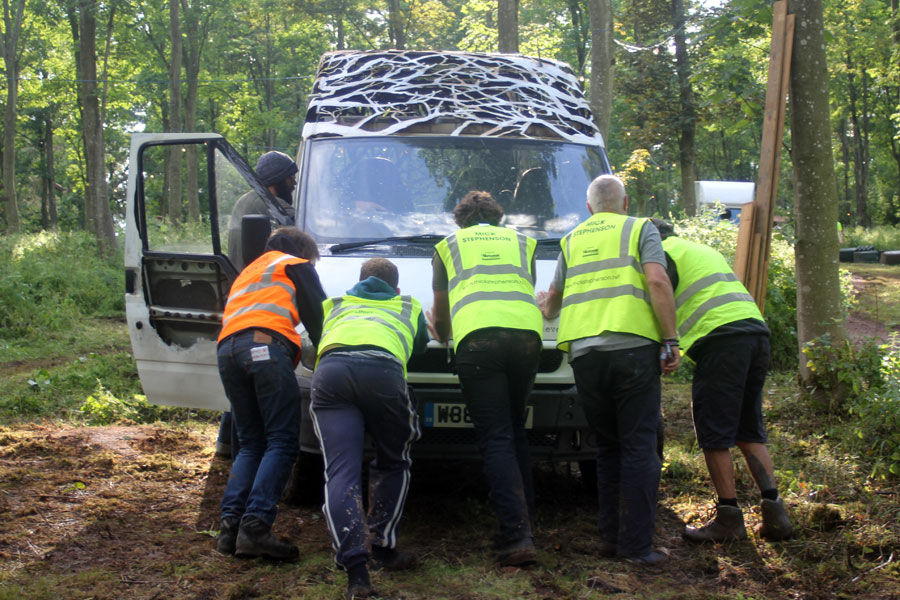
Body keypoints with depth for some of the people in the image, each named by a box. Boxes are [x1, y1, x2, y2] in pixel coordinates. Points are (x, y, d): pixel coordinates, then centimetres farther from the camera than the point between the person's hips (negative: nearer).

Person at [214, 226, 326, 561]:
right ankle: (255, 526, -23)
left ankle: (230, 523, -3)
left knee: (251, 445, 13)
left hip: (227, 351, 7)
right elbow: (317, 315, 10)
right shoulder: (295, 265, 21)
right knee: (282, 443, -9)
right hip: (266, 346, -7)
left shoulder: (246, 274, 41)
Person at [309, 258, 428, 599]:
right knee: (393, 464, 21)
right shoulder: (408, 306, 38)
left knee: (341, 471, -7)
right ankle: (383, 548, 14)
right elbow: (421, 344, 50)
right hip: (383, 369, -1)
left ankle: (355, 568, -21)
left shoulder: (334, 304, 40)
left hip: (330, 370, 1)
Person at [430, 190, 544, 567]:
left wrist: (443, 336, 54)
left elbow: (440, 317, 32)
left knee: (496, 439, -6)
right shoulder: (522, 242, 30)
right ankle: (524, 518, 15)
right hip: (526, 333, 3)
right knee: (516, 431, 18)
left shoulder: (447, 246, 26)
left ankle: (517, 535, -16)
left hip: (477, 337, -2)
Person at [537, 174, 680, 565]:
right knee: (639, 446, -2)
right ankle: (637, 544, -6)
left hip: (583, 351, 4)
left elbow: (554, 295, 33)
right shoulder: (640, 229, 11)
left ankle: (610, 538, 13)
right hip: (632, 346, -4)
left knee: (607, 448, 13)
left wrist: (546, 308, 57)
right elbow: (657, 282, -5)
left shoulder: (572, 240, 24)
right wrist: (670, 342, -4)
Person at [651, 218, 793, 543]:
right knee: (749, 432, 13)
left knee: (714, 434, -2)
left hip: (721, 339, -8)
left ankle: (729, 519, -2)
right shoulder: (705, 250, 32)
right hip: (756, 332, 8)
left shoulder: (664, 252, 7)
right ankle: (773, 509, 5)